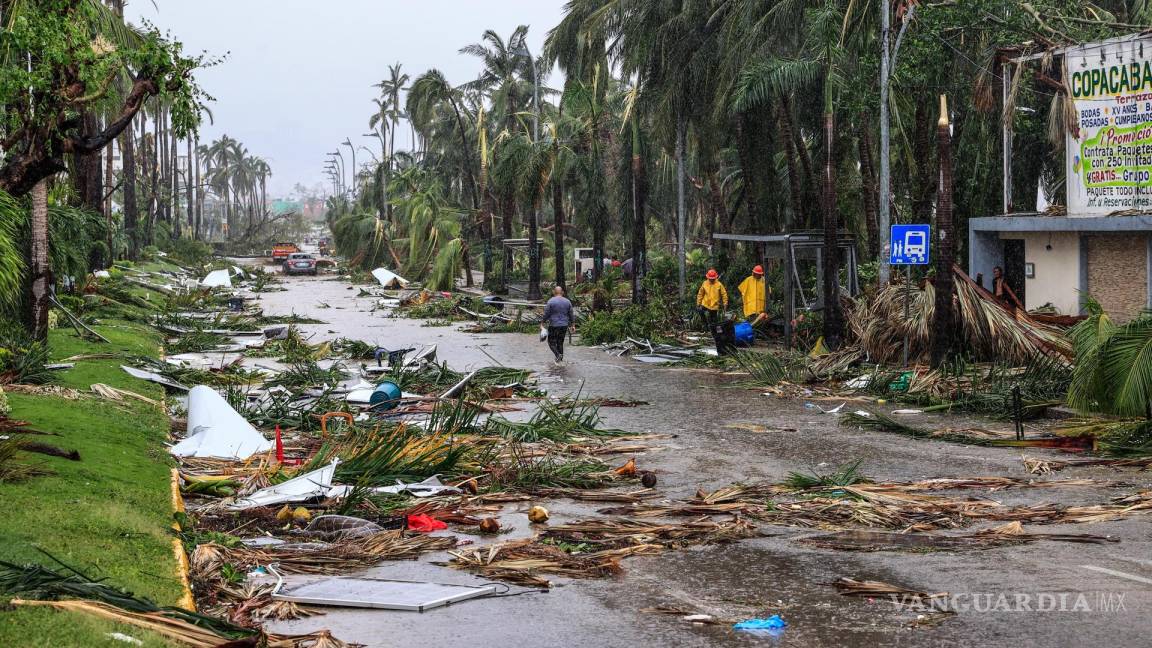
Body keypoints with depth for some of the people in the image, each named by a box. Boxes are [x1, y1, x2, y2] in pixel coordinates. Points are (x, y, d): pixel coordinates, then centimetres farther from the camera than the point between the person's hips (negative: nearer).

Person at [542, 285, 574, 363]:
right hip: (564, 325, 4)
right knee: (560, 342, 14)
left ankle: (558, 355, -19)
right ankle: (560, 359, 14)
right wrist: (572, 323, 21)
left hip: (553, 325, -4)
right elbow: (571, 314, 10)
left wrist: (544, 321, 6)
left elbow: (546, 313, -8)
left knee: (552, 342, 4)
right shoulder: (567, 302, 4)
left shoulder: (551, 301, -10)